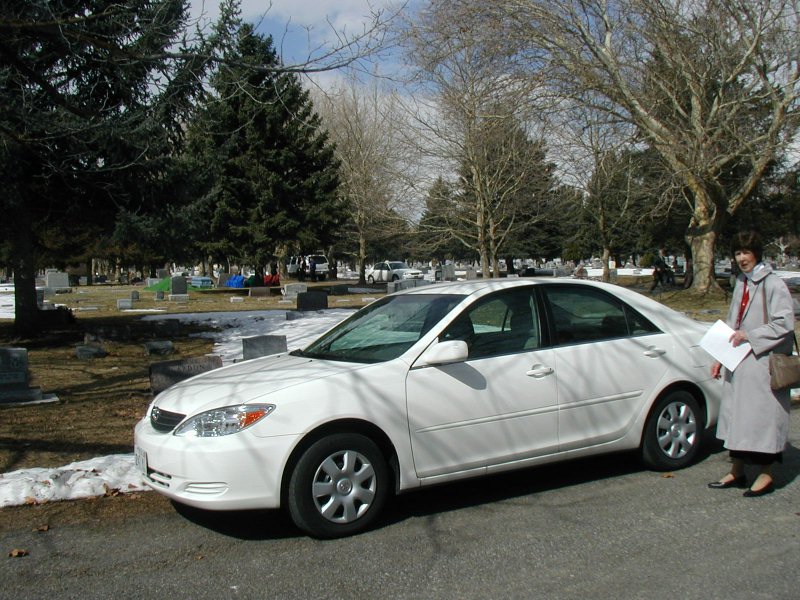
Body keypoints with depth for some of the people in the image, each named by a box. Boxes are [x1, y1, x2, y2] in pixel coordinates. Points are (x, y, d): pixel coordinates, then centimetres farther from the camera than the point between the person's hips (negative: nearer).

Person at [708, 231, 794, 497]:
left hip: (763, 364, -8)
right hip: (738, 363, 8)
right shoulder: (741, 284, 13)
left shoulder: (773, 285, -11)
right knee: (735, 415, 11)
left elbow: (784, 325, -17)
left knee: (760, 415, -1)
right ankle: (737, 471, 22)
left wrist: (749, 336, -16)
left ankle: (765, 475, 12)